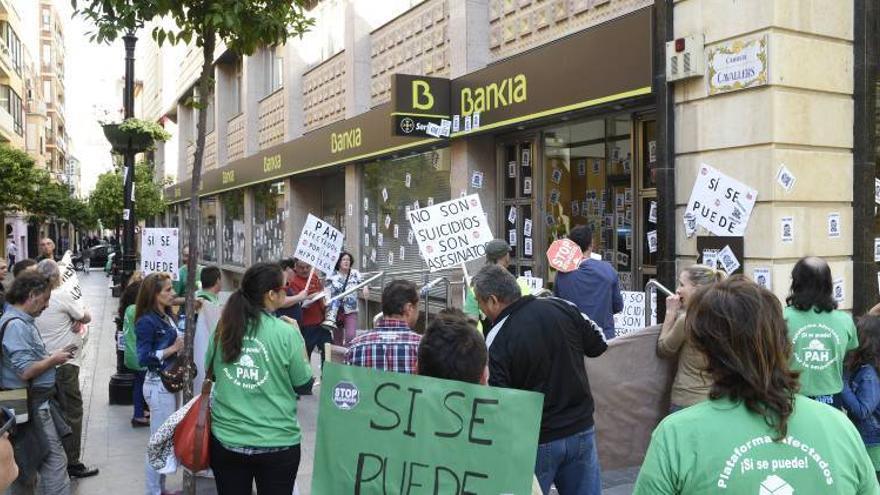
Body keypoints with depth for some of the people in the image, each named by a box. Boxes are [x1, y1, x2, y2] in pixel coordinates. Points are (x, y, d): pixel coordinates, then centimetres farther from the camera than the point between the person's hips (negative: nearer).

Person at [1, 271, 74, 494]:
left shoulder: (22, 321, 10)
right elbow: (26, 371, -25)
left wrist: (51, 357, 10)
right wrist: (53, 359, -11)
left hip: (36, 402, 10)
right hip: (31, 405, -10)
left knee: (28, 461, 18)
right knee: (55, 459, -7)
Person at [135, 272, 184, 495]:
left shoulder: (167, 316, 7)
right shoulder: (147, 321, -16)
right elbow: (144, 358, -19)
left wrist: (182, 344, 0)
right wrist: (173, 349, -19)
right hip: (159, 385, -8)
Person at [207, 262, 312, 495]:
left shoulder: (224, 327, -4)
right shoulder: (286, 333, -15)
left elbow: (211, 370, 12)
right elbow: (303, 381, -4)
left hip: (226, 439, 3)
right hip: (277, 443, -3)